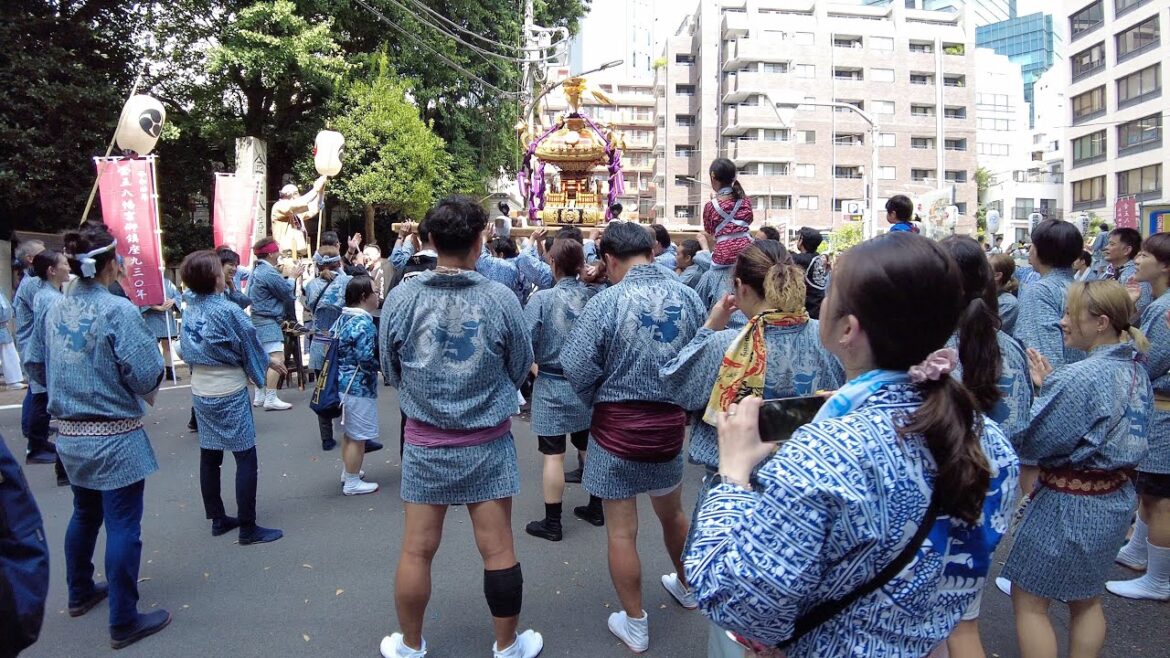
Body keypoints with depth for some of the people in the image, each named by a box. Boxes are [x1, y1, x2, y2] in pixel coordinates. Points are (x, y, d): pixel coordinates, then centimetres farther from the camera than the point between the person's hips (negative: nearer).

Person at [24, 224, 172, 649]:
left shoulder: (51, 311, 2)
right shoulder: (118, 311, -18)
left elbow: (36, 368, 11)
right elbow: (147, 376, -21)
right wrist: (145, 389, 1)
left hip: (70, 435, 7)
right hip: (115, 438, -7)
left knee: (85, 514, 25)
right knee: (122, 526, 2)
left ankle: (79, 593, 42)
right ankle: (124, 622, 10)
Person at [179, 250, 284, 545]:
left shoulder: (190, 310, 1)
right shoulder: (228, 310, -18)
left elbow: (187, 351, 8)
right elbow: (249, 345, -8)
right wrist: (270, 361, 9)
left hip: (200, 390, 7)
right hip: (229, 392, -7)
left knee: (209, 455, 14)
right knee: (246, 458, 0)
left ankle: (217, 519, 26)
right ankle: (248, 528, 3)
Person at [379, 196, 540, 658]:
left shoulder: (401, 298, -11)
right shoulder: (501, 298, -15)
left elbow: (391, 372, 2)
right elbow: (520, 369, -1)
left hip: (425, 443, 1)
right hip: (488, 444, -1)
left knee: (417, 550, 14)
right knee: (498, 549, 11)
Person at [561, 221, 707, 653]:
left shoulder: (607, 302, -18)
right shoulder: (689, 298, -6)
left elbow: (576, 368, -17)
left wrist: (598, 400, 3)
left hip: (618, 426, -5)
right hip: (670, 422, 5)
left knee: (621, 531, 9)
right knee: (672, 512, 27)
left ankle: (635, 625, 22)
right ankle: (685, 586, 50)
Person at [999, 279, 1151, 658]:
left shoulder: (1080, 378, -26)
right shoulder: (1136, 371, 2)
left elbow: (1034, 444, -20)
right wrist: (1050, 386, 3)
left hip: (1069, 506, -9)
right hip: (1115, 499, 9)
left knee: (1028, 603, 7)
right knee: (1086, 601, 23)